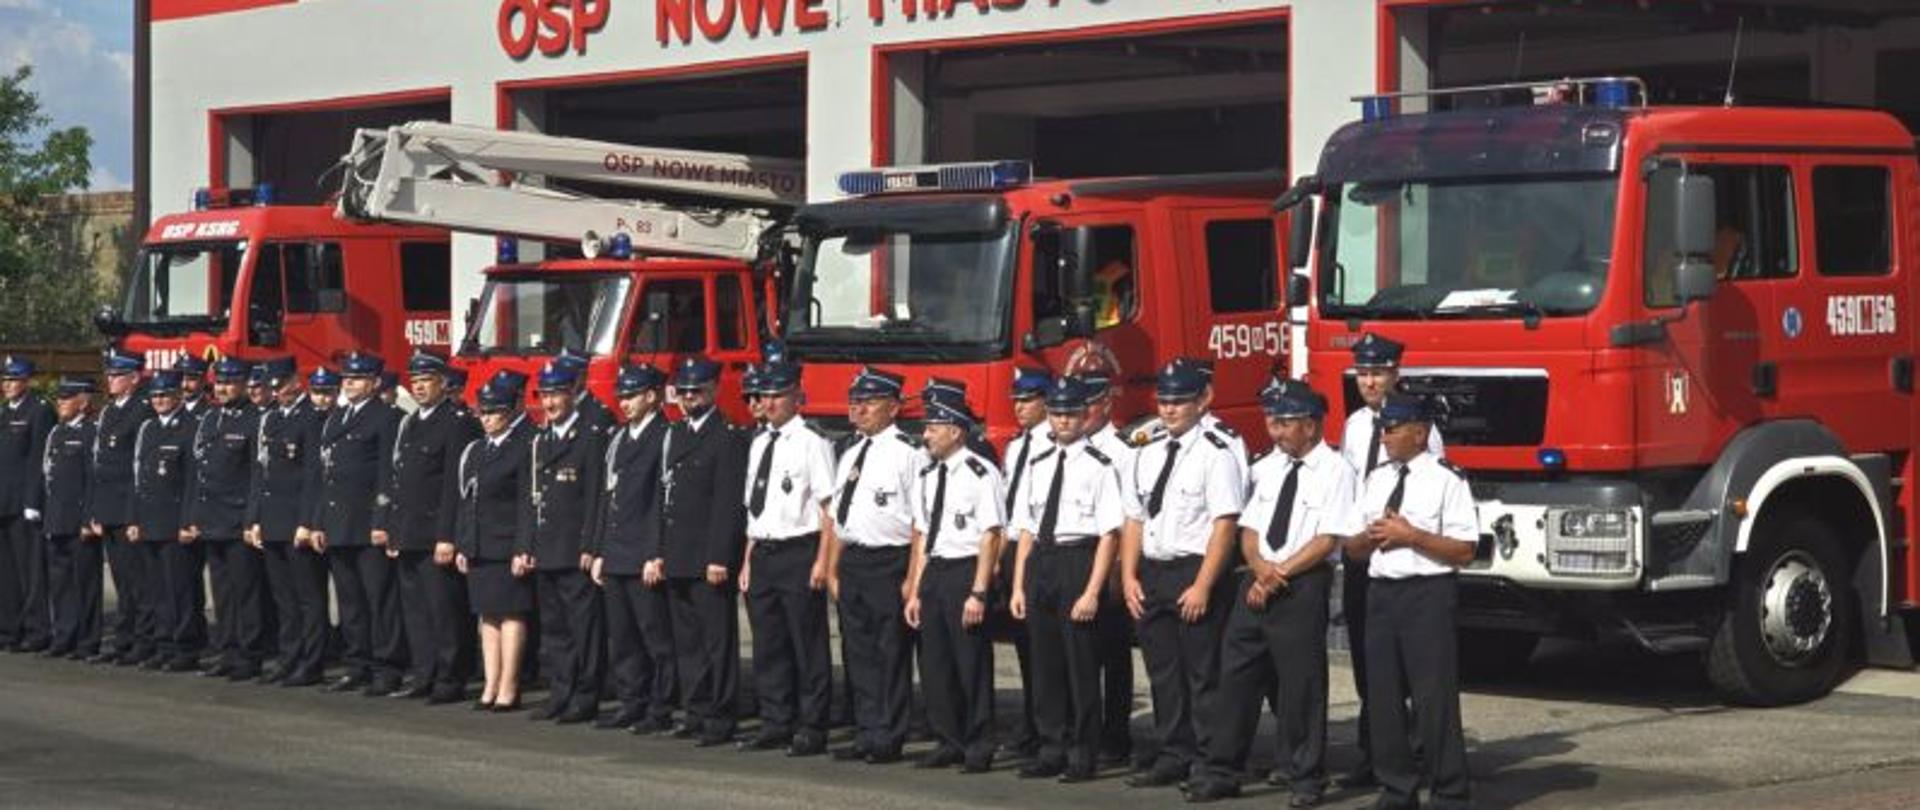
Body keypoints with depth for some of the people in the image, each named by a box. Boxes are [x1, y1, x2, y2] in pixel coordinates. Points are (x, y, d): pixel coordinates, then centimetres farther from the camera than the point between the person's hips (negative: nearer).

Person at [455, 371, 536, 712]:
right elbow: (467, 500, 18)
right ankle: (491, 687, 14)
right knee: (488, 616, 10)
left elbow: (528, 503, -13)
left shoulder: (526, 447, -9)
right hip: (479, 549, 8)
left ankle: (508, 689, 1)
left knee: (510, 615, -3)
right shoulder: (476, 449, 15)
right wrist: (461, 545, 13)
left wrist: (523, 550, -18)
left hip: (508, 550, -8)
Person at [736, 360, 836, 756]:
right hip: (763, 552, 7)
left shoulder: (811, 443, -8)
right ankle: (775, 724, 19)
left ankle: (811, 728, 3)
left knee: (807, 645, -2)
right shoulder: (758, 445, 15)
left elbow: (829, 506, -10)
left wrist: (822, 561, -15)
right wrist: (749, 560, 15)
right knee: (768, 645, 11)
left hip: (799, 551, -7)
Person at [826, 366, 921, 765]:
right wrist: (833, 570, 18)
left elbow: (920, 523, -12)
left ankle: (888, 739, 3)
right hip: (852, 562, 8)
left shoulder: (908, 455, -8)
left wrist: (913, 578, -16)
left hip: (889, 563, -8)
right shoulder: (850, 456, 17)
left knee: (891, 655, -2)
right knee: (858, 654, 10)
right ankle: (866, 735, 17)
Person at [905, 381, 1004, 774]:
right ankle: (948, 743, 21)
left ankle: (978, 749, 9)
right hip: (934, 572, 7)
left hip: (966, 571, -7)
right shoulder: (928, 475, 11)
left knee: (972, 664, -1)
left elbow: (991, 536, -13)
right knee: (934, 663, 9)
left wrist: (978, 593, -17)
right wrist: (915, 590, 12)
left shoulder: (980, 473, -11)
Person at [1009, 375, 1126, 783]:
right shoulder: (1037, 466, 13)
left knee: (1081, 662, 0)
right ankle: (1051, 749, 19)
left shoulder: (1100, 467, -6)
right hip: (1040, 563, 6)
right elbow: (1026, 530, 16)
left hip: (1078, 559, -6)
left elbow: (1109, 534, -10)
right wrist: (1018, 585, 10)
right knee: (1045, 661, 10)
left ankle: (1082, 753, 9)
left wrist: (1092, 591, -15)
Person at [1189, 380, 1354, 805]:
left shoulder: (1335, 472, -6)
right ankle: (1222, 772, 12)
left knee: (1301, 686, -1)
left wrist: (1280, 573, -12)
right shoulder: (1268, 467, 13)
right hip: (1256, 583, 6)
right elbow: (1249, 530, 12)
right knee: (1237, 676, 6)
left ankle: (1304, 780, 10)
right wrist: (1260, 567, -7)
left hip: (1303, 587, -6)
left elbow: (1326, 542, -11)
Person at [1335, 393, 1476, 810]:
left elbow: (1465, 551, -11)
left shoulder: (1446, 479, -5)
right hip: (1380, 591, 6)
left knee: (1434, 698, -5)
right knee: (1383, 695, 8)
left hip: (1429, 592, -6)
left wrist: (1412, 535, -15)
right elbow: (1351, 549, 18)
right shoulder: (1374, 480, 15)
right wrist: (1370, 536, -3)